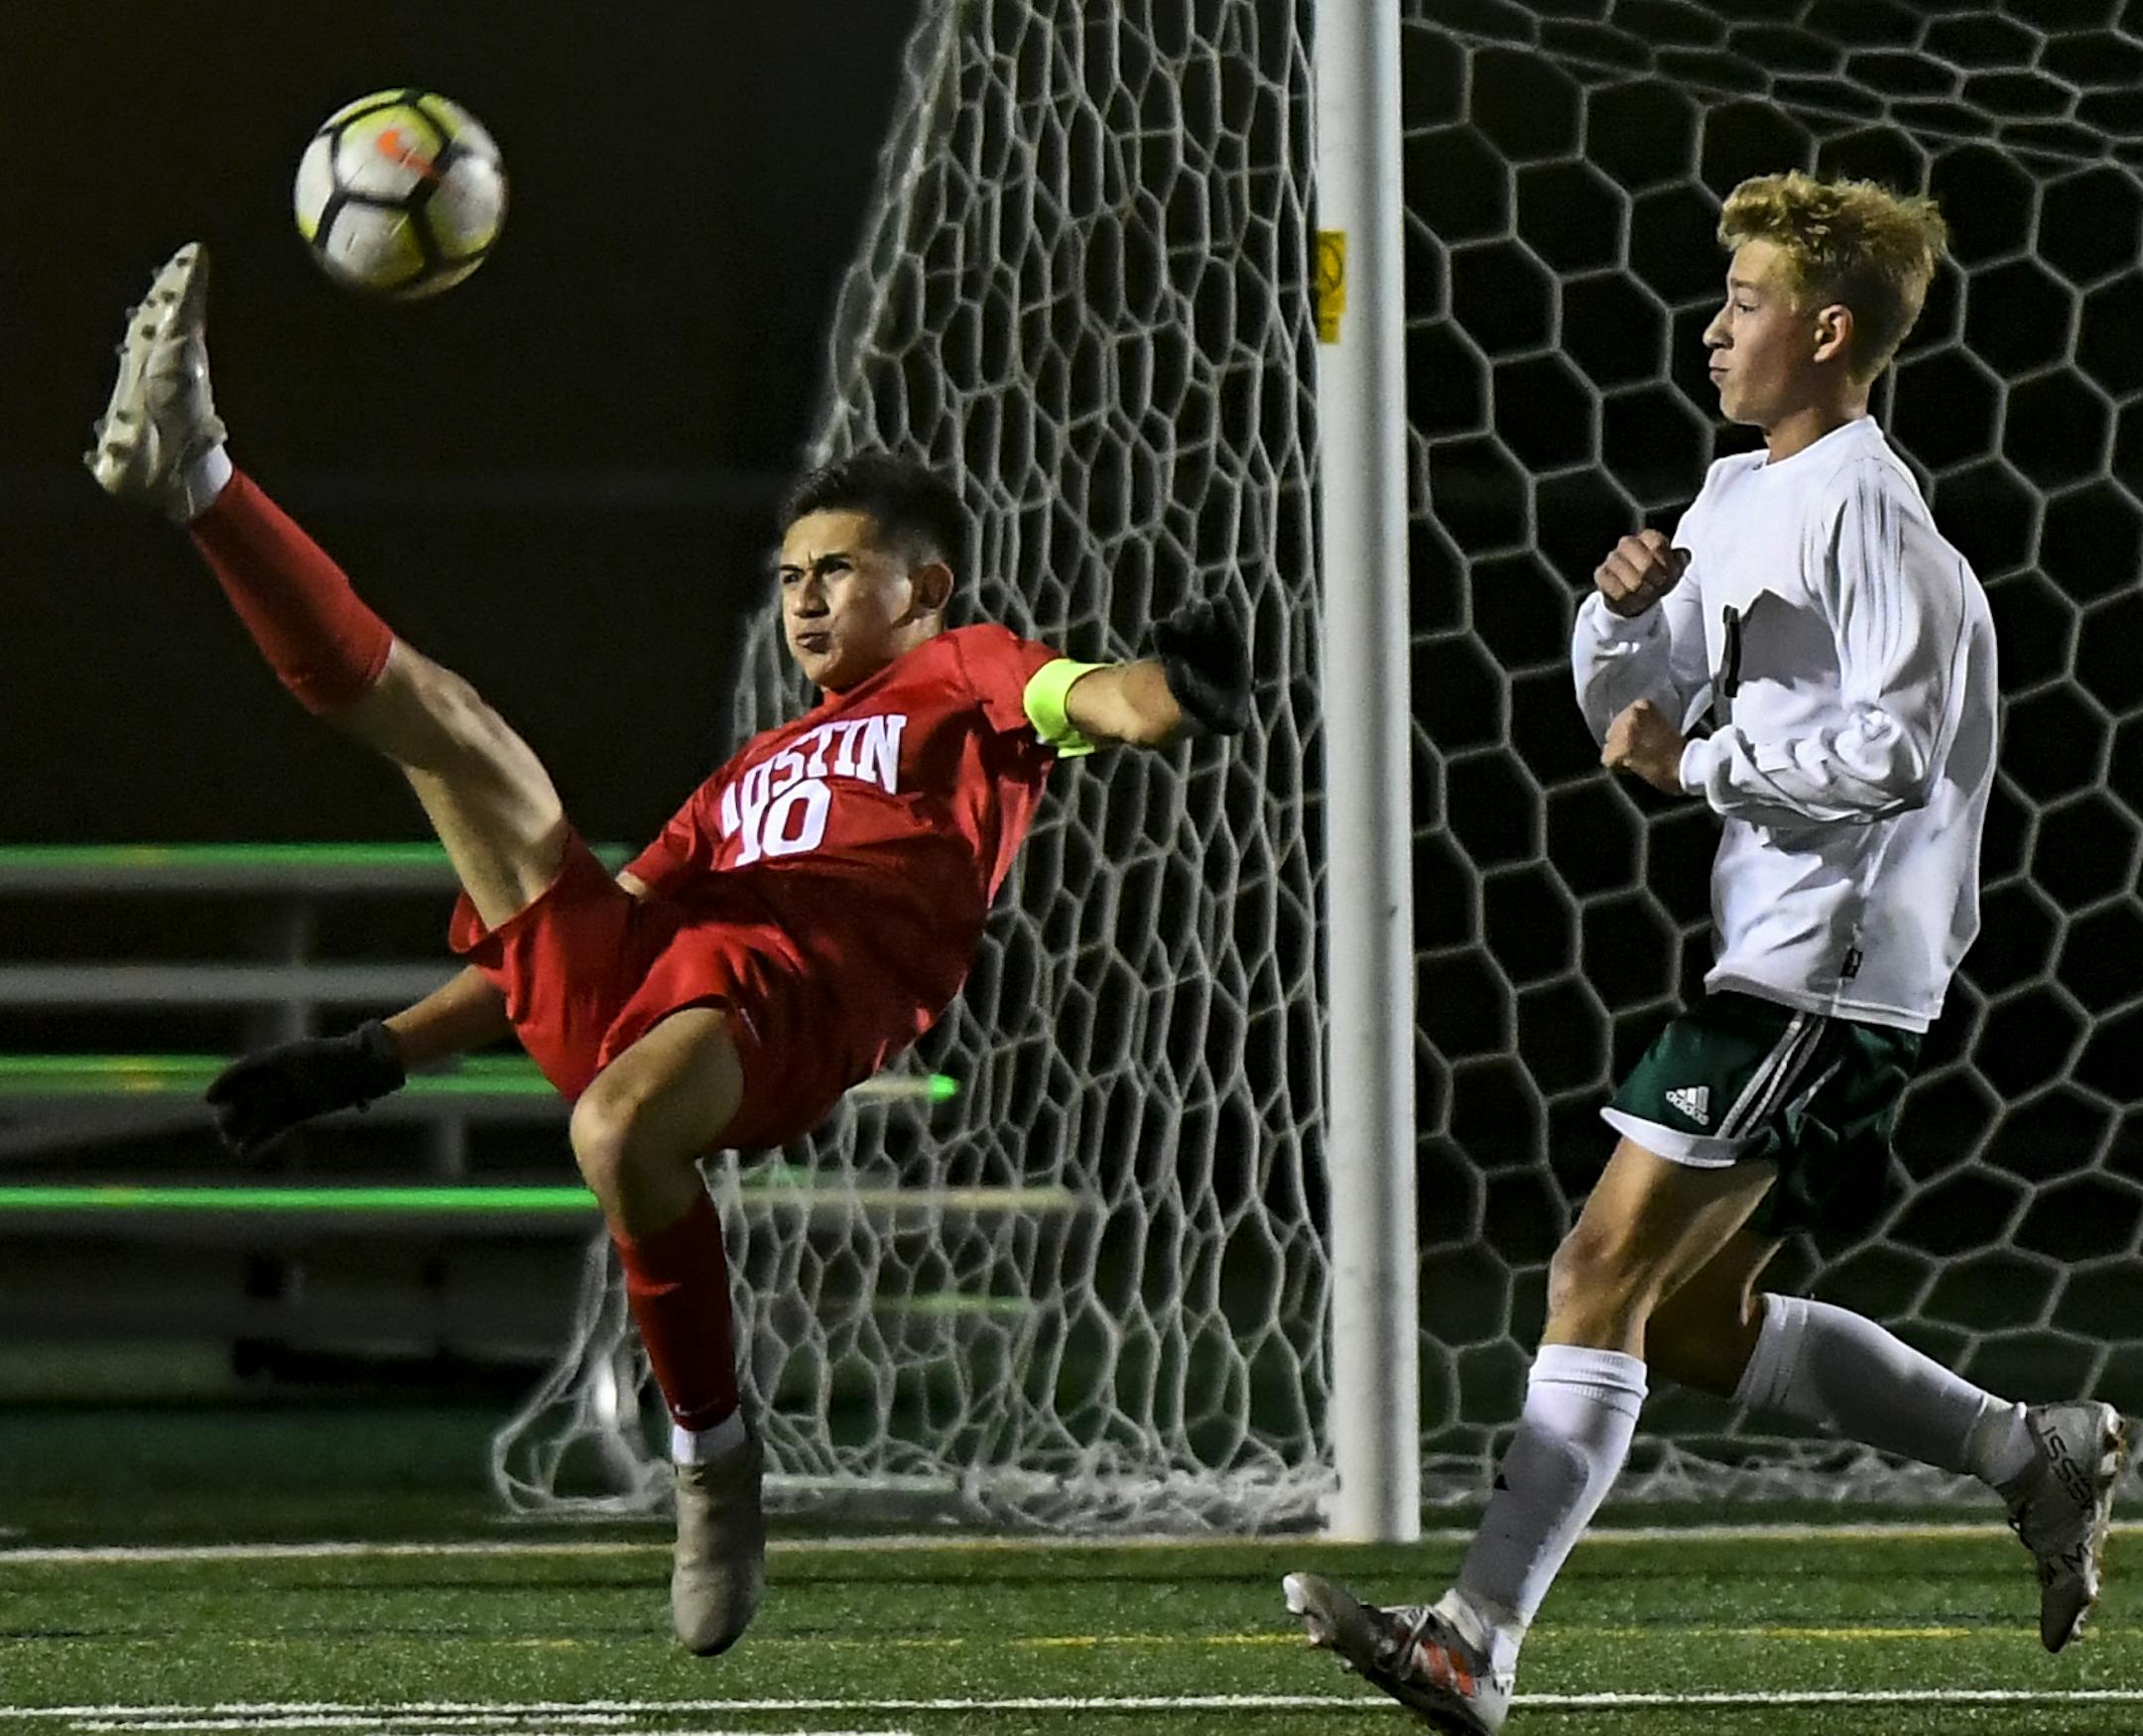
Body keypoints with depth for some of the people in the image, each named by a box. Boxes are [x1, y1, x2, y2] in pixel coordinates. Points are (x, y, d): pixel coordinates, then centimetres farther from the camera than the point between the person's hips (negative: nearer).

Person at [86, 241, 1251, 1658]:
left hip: (798, 1001, -6)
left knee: (619, 1130, -39)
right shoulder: (755, 769, 38)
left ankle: (713, 1444, -20)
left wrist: (1170, 689, -28)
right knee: (440, 717, 0)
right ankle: (191, 477, -6)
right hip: (621, 989, 6)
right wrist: (373, 1060, 30)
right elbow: (564, 926, 37)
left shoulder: (962, 679, 20)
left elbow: (1088, 699, -3)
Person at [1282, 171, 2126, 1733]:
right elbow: (1630, 712, 21)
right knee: (1696, 1323, 13)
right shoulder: (1740, 499, 17)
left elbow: (1896, 756, -20)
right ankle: (2038, 1453, 21)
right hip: (1774, 958, 11)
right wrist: (1625, 610, 1)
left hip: (1827, 970, -11)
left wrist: (1698, 764, -14)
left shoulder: (1864, 509, -13)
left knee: (1606, 1276, -15)